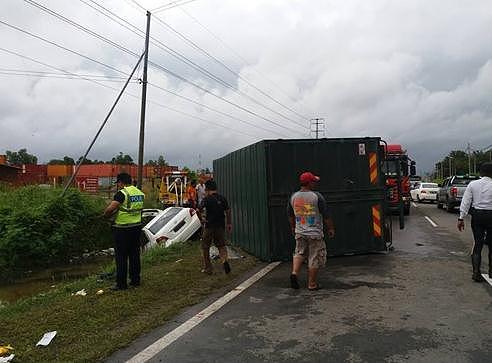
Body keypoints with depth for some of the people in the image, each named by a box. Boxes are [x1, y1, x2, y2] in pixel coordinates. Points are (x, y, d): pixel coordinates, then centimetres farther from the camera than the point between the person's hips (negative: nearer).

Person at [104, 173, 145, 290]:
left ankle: (121, 284, 8)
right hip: (137, 226, 7)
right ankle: (135, 280, 23)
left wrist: (106, 214, 0)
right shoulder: (140, 193, 8)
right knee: (135, 254, 15)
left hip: (123, 229, -7)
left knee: (121, 257, 2)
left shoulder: (122, 193, -15)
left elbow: (110, 209, -22)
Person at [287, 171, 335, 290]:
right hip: (315, 233, -5)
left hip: (299, 232, 5)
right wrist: (330, 228, 3)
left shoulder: (293, 197, 2)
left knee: (299, 253, 22)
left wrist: (293, 227, 28)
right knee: (315, 258, 6)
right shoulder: (317, 196, -13)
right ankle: (312, 284, 14)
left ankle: (294, 272, 0)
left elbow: (290, 214, 14)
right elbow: (326, 215, -9)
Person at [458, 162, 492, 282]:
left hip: (477, 216, 2)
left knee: (477, 243, 7)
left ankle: (476, 272, 0)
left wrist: (461, 218, 0)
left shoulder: (472, 184, 0)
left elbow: (466, 202, -2)